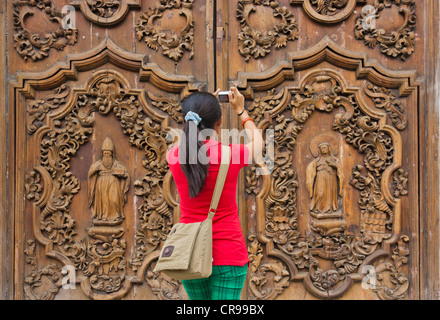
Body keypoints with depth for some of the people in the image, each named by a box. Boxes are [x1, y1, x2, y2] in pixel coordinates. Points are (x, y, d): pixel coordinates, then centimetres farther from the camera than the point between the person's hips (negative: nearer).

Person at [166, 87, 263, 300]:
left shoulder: (174, 156, -5)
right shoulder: (232, 154, -12)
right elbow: (257, 144, 13)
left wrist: (200, 114, 29)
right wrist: (241, 111, 25)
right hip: (228, 255, -4)